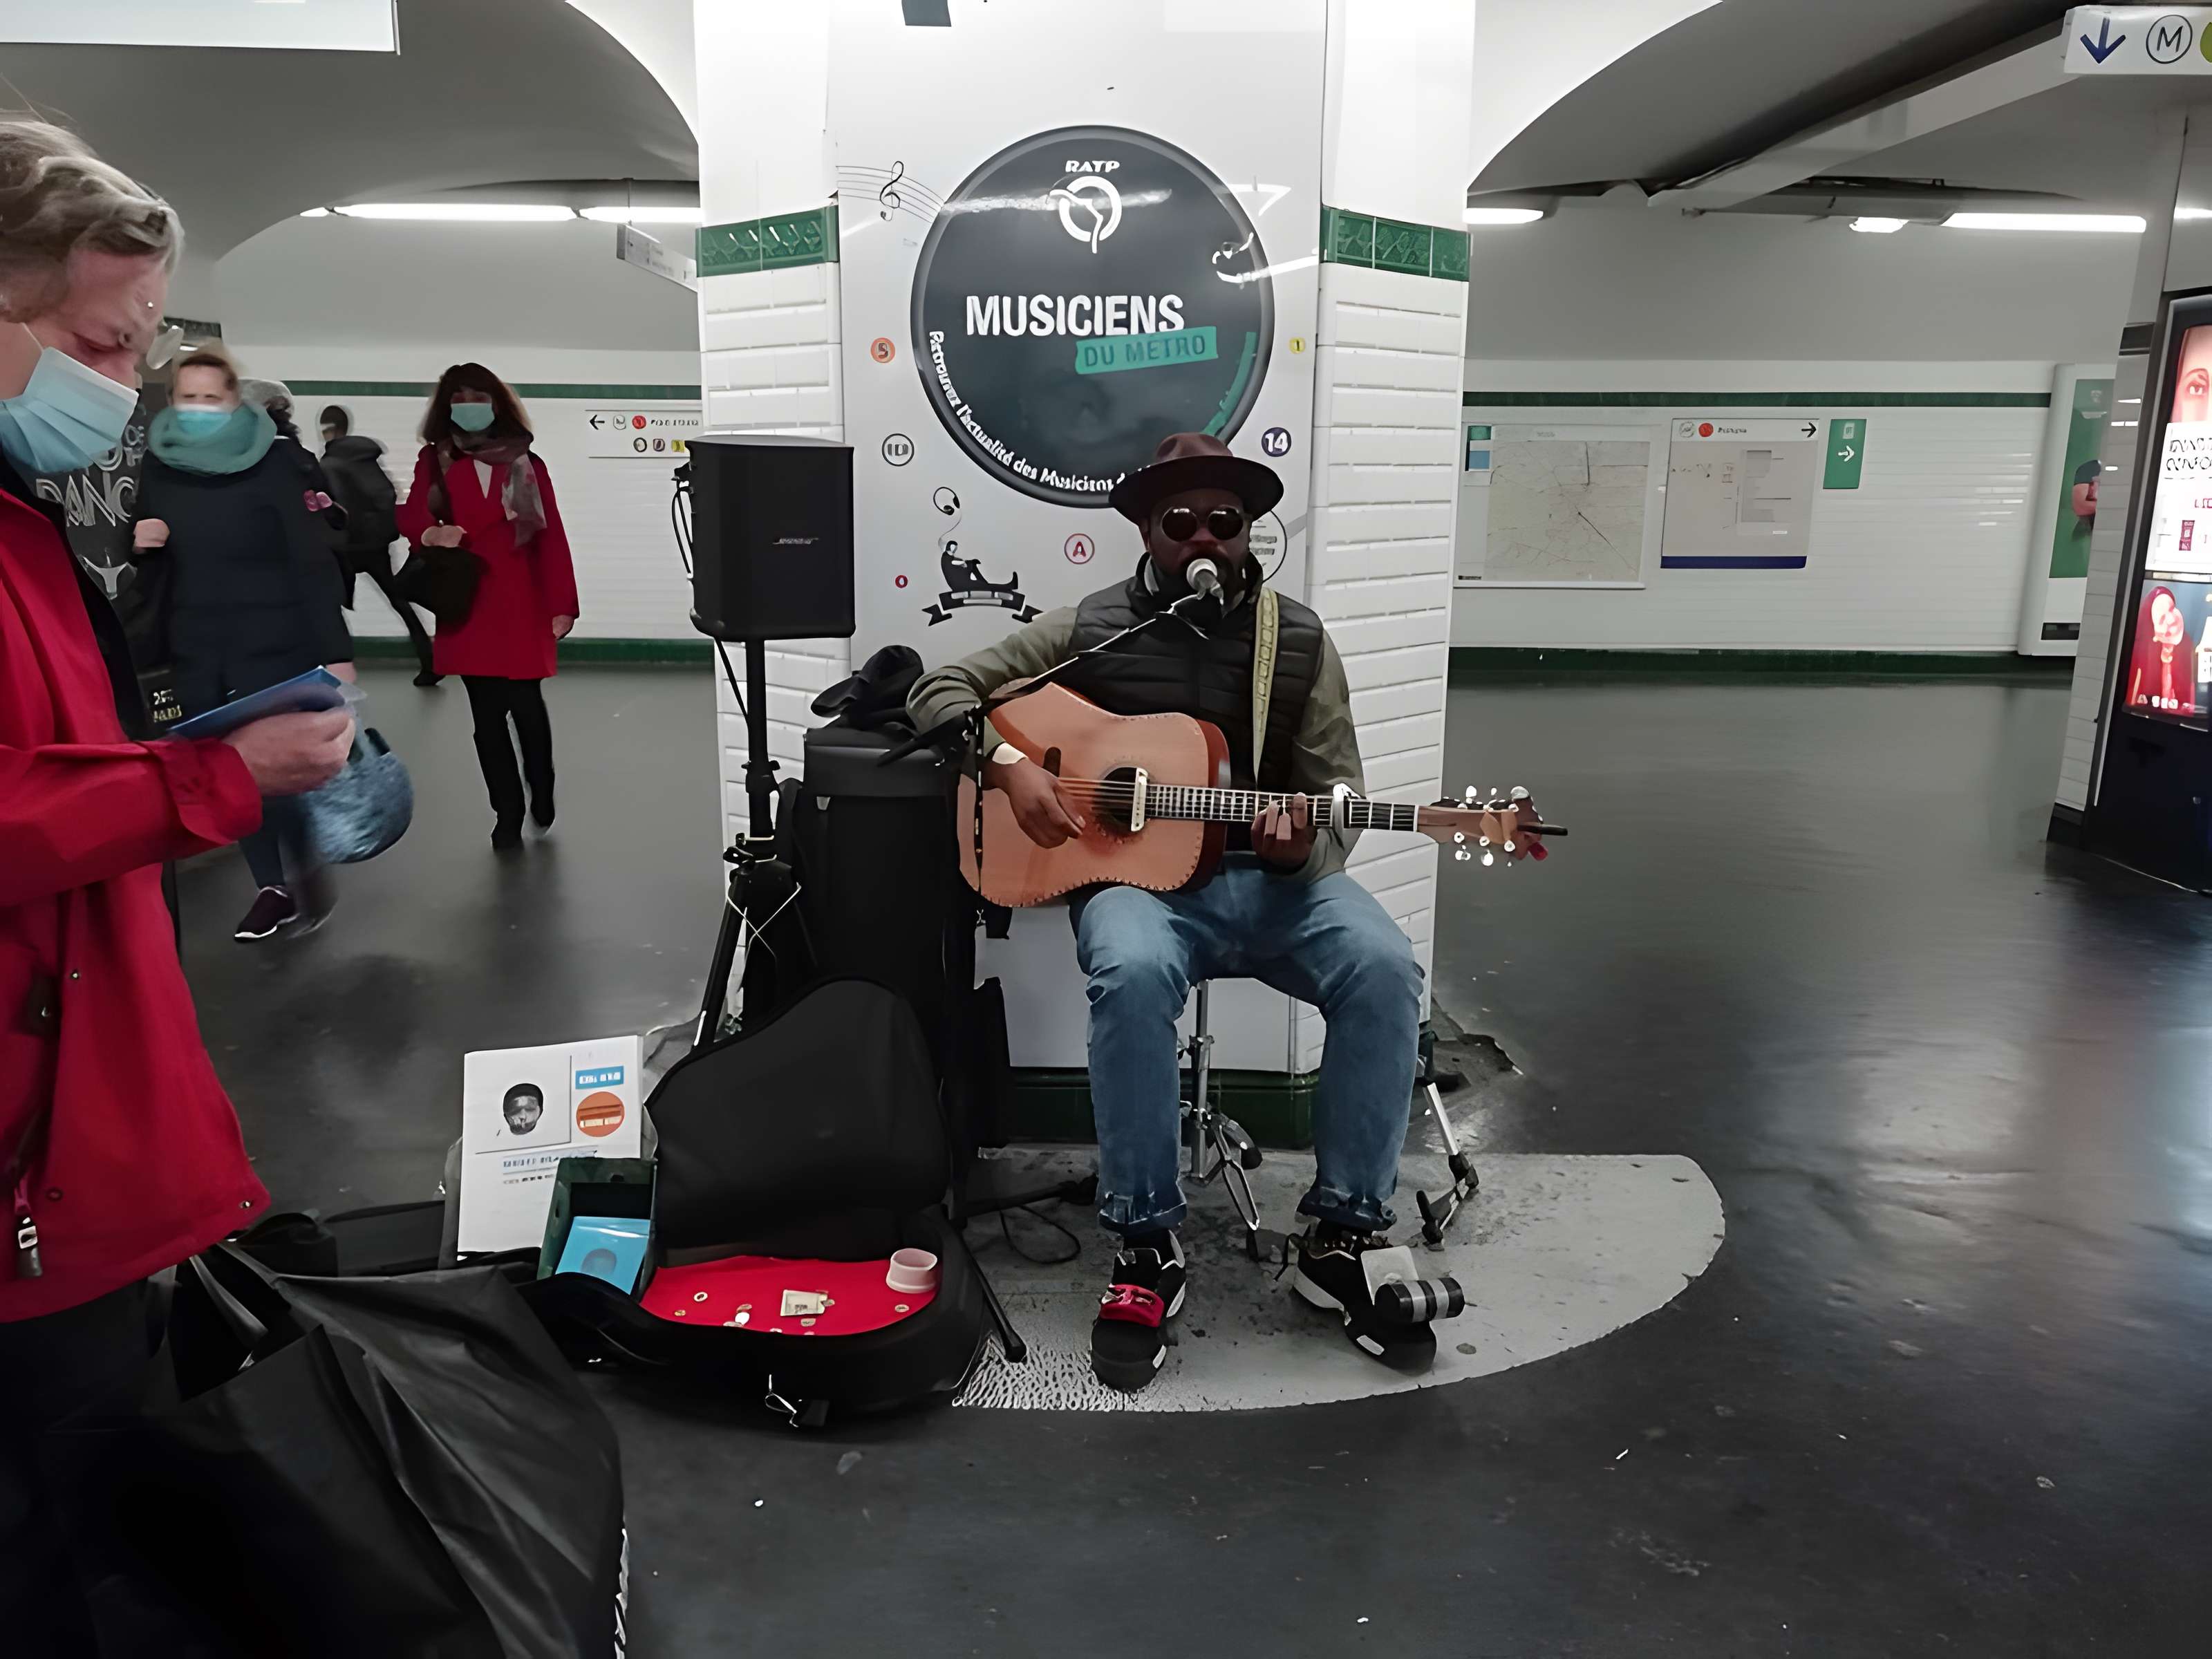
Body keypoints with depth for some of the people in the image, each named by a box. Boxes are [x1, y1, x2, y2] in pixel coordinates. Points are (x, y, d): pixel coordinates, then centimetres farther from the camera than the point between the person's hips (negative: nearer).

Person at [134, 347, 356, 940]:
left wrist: (335, 649, -16)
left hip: (274, 645, -5)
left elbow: (314, 561, -12)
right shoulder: (159, 467, 7)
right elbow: (148, 556, 19)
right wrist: (141, 541, -6)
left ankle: (306, 866, 19)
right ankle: (272, 885, 21)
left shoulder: (276, 463, -8)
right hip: (196, 651, 5)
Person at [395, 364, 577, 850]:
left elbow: (551, 537, 3)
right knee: (487, 713, 4)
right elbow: (411, 515, -1)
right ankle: (508, 815, 15)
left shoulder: (526, 463, 5)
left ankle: (542, 791, 24)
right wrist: (430, 533, -26)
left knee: (526, 705, -4)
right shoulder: (435, 460, 8)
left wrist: (562, 605, -1)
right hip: (467, 605, 1)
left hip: (522, 605, -1)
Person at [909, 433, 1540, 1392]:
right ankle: (1146, 1246, -19)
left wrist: (1301, 847, -18)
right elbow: (940, 691, 5)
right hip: (1137, 873, -2)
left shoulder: (1299, 640, 7)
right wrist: (1010, 768, -13)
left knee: (1383, 969, -26)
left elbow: (1337, 797, 6)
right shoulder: (1088, 630, 4)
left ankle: (1342, 1235, -10)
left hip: (1274, 877, 2)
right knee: (1132, 975, -36)